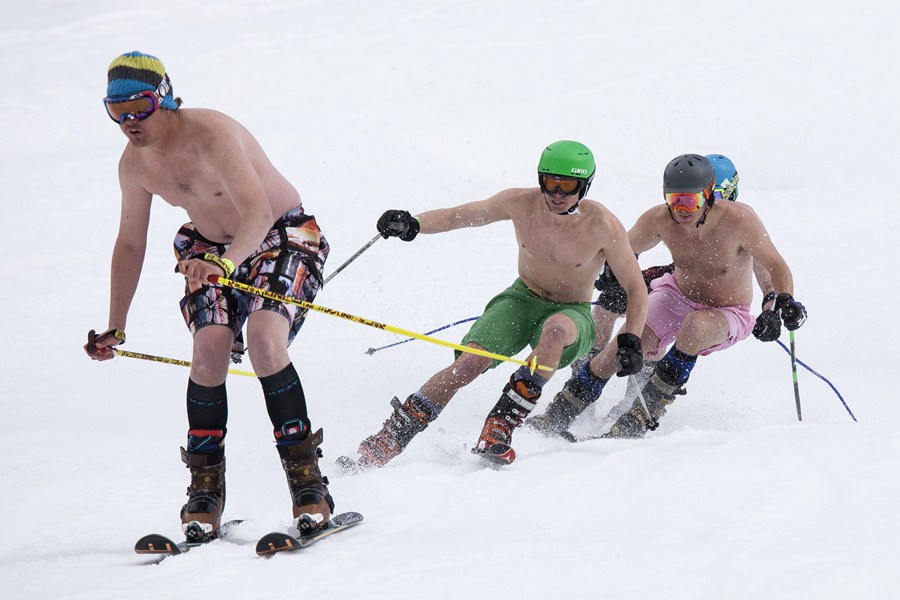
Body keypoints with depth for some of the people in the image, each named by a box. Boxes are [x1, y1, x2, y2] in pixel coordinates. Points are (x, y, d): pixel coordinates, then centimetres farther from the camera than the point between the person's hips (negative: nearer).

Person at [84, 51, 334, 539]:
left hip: (282, 238, -5)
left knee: (265, 341, -29)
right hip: (212, 249, 5)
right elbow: (130, 243, 9)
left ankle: (308, 483, -22)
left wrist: (226, 263, -58)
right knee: (209, 348, -21)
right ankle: (205, 491, -10)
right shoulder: (134, 165, -7)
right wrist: (115, 329, 11)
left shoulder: (211, 135, -28)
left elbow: (258, 212, -39)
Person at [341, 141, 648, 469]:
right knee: (470, 362, -23)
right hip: (521, 299, 2)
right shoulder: (521, 203, -13)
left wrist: (630, 340, -27)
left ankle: (500, 427, -36)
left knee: (555, 330, -40)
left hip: (572, 314, -2)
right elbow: (460, 215, -2)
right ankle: (388, 441, -16)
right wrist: (413, 224, -20)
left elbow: (637, 290, -13)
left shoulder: (603, 226, -21)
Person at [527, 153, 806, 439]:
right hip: (678, 296, 3)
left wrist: (779, 304, -39)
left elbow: (776, 268, -21)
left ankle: (644, 416, -27)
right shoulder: (659, 219, -19)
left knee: (695, 327, -37)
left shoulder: (738, 219, -28)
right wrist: (616, 281, -18)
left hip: (727, 315, -3)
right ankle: (557, 417, 0)